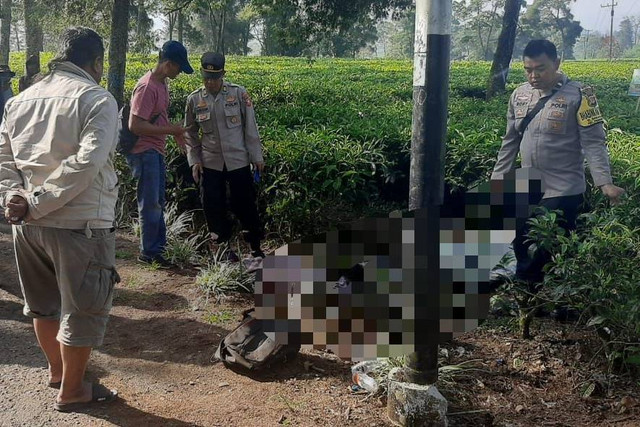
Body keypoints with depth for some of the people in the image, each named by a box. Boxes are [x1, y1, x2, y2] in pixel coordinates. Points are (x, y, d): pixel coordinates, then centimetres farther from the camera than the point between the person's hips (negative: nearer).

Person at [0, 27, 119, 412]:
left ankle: (57, 370, 43)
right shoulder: (97, 100, -10)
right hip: (80, 223, -7)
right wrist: (35, 203, -18)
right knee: (83, 310, 9)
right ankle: (72, 391, 22)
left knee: (44, 303, 24)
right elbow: (85, 164, -22)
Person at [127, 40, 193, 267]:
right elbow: (135, 125, -25)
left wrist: (176, 133, 12)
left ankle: (157, 247, 26)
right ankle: (149, 252, 9)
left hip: (156, 151, 10)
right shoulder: (147, 87, -20)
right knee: (151, 204, -2)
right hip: (144, 152, -10)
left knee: (157, 202, 15)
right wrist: (171, 129, -21)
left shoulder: (162, 83, 9)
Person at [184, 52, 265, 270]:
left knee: (245, 206, 2)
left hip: (238, 162, -2)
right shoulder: (194, 99, 0)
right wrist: (194, 160, 2)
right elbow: (190, 133, 10)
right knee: (213, 208, 5)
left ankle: (256, 251, 14)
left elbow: (250, 127, -1)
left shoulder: (239, 94, -6)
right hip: (210, 164, 2)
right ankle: (223, 248, 21)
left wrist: (257, 156, -1)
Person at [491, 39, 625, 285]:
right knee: (522, 250, 11)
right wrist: (497, 179, 14)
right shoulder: (519, 95, 6)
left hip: (563, 194, -5)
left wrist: (605, 183, -23)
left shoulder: (578, 96, -10)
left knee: (551, 256, -1)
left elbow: (593, 143, -12)